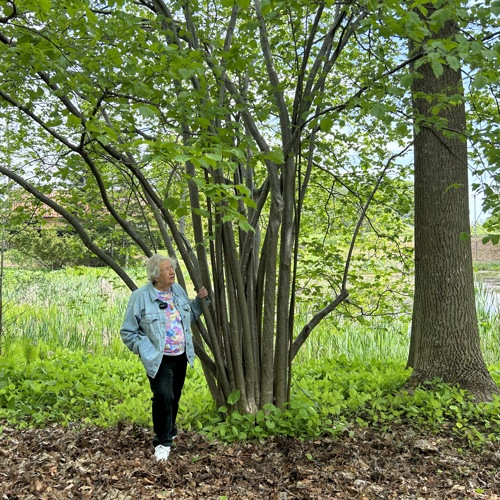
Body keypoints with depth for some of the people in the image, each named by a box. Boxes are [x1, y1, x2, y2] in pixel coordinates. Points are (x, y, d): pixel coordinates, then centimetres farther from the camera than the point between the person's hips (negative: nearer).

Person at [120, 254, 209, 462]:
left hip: (181, 356, 6)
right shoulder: (140, 296, -15)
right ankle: (163, 442, 2)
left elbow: (189, 316, 17)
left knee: (175, 397, 18)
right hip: (159, 359, -6)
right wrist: (146, 349, -12)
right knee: (163, 396, -17)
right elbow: (128, 332, -7)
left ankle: (169, 431, 41)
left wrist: (200, 300, 3)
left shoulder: (178, 290, 3)